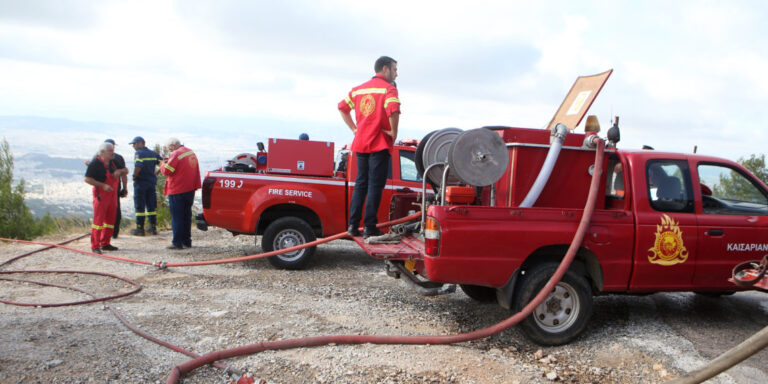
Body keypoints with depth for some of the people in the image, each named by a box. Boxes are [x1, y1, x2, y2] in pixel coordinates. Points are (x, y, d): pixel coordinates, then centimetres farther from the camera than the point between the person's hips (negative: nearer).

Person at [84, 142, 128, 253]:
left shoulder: (113, 162, 11)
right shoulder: (95, 163, -11)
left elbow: (126, 171, 19)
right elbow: (87, 179, -15)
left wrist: (120, 171, -4)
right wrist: (103, 185, -21)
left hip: (112, 194, 8)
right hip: (101, 194, -7)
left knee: (110, 219, 11)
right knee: (98, 219, -8)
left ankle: (105, 244, 21)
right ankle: (95, 246, -5)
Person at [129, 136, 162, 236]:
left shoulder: (138, 153, -11)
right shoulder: (153, 153, 9)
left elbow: (138, 166, -26)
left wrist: (134, 176, -11)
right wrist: (156, 173, 7)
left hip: (140, 183, -6)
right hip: (152, 182, 6)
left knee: (140, 206, 1)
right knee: (151, 206, 11)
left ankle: (140, 229, 3)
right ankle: (153, 227, 13)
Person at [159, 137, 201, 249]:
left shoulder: (176, 154, -15)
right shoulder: (191, 152, 11)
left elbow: (167, 170, -18)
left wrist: (163, 164, 2)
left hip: (177, 191, -8)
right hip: (190, 189, 8)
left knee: (176, 217, -2)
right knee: (187, 216, 14)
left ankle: (177, 242, -1)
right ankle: (187, 241, 18)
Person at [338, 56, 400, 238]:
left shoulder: (360, 89, 15)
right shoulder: (388, 88, -7)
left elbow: (342, 107, 18)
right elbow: (393, 110, -24)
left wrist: (354, 129, 16)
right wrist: (394, 132, -12)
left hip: (360, 143, 6)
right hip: (379, 145, -6)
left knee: (360, 184, 13)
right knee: (375, 186, -2)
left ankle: (353, 225, 10)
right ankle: (370, 227, -1)